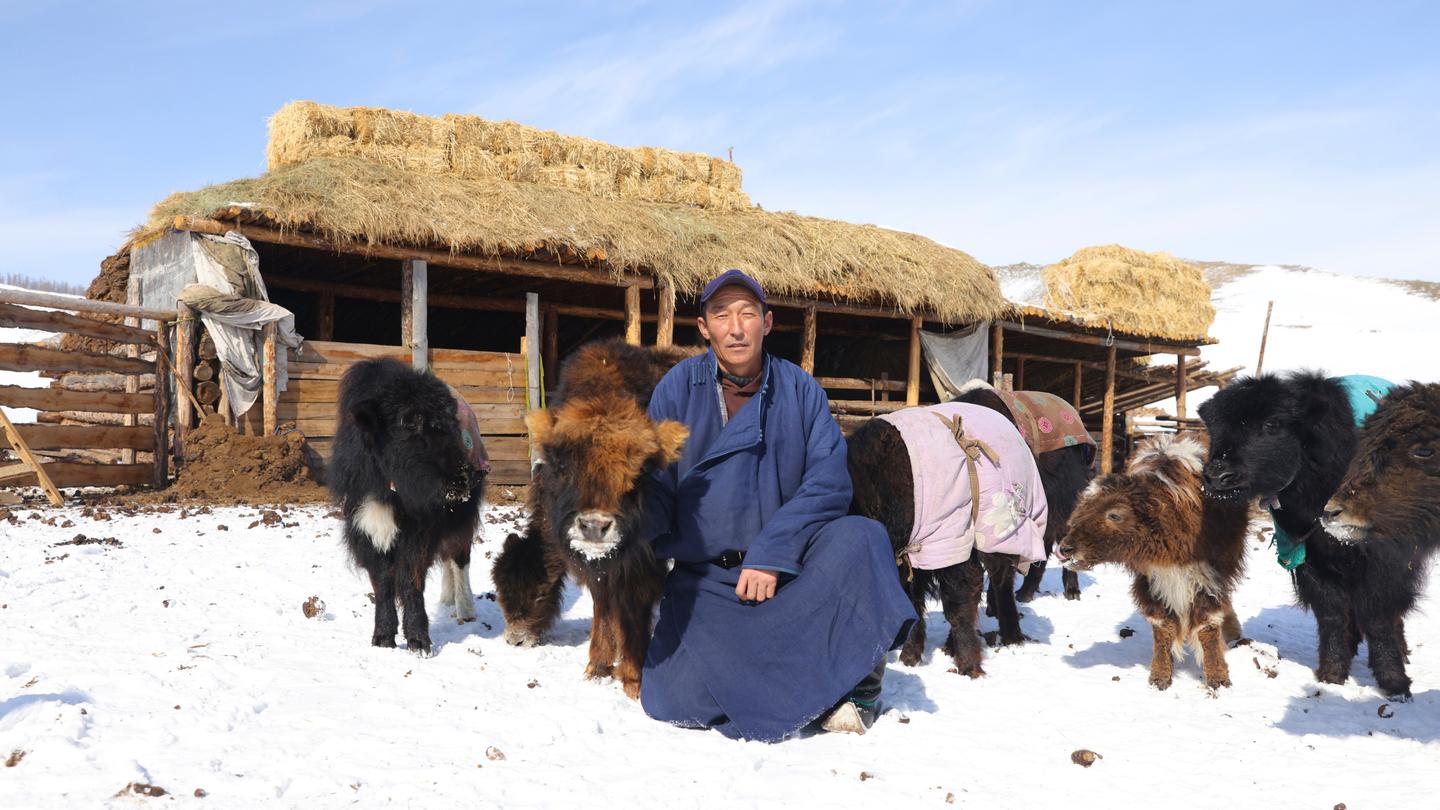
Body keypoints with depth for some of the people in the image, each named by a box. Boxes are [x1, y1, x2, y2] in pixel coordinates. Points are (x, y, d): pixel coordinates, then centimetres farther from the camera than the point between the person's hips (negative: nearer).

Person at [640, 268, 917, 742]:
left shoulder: (800, 390, 0)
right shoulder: (677, 388, -1)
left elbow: (829, 481, -10)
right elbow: (654, 488, 0)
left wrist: (772, 554, -19)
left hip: (790, 567, 0)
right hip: (705, 577, 0)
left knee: (860, 537, -29)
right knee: (677, 697, -20)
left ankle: (854, 681, -8)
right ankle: (809, 664, 6)